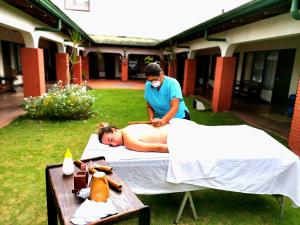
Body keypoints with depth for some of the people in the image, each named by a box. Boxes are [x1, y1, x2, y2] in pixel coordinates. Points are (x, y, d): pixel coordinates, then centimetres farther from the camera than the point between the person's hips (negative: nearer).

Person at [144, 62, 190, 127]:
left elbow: (175, 108, -24)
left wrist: (163, 121, -37)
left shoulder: (172, 83, -16)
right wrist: (151, 119, -15)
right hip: (160, 119, 2)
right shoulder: (148, 85, -5)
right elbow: (149, 106, 2)